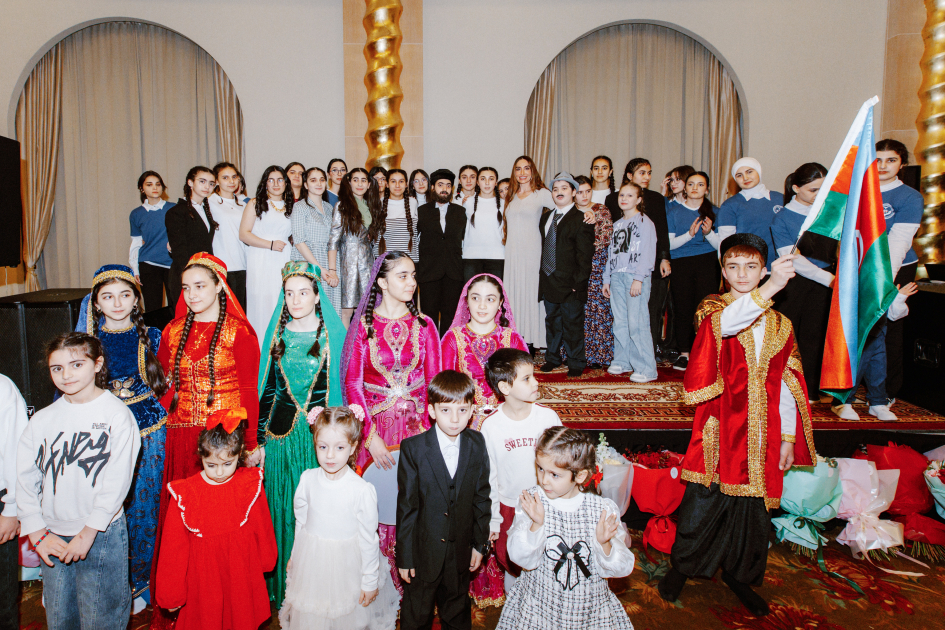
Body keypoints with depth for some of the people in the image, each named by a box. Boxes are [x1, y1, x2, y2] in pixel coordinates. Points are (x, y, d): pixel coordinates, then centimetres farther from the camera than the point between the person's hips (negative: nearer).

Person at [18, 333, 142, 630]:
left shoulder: (117, 415, -10)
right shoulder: (42, 420, 2)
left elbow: (117, 482, -13)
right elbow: (24, 478, 4)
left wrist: (88, 533, -13)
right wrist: (37, 533, -1)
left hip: (101, 535, -4)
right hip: (52, 537, 4)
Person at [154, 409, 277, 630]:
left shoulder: (250, 486, -9)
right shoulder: (185, 493, -12)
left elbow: (262, 530, 6)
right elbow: (173, 548, -4)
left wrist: (264, 564, 18)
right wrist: (171, 594, 3)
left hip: (242, 575, 1)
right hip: (202, 580, -1)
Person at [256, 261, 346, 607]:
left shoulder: (333, 335, -2)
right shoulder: (278, 335, 6)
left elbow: (343, 387, -1)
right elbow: (268, 389, 9)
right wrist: (260, 438, 7)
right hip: (282, 433, 3)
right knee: (284, 509, 10)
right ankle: (283, 587, 27)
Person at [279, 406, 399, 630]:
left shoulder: (363, 490, -23)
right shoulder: (308, 479, -11)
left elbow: (368, 540, -13)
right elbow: (300, 520, 5)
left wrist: (370, 582, -5)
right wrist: (296, 557, 16)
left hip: (347, 565, -3)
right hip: (311, 561, 3)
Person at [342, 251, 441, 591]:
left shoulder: (424, 326, 2)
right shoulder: (364, 325, -2)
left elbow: (434, 382, 0)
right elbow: (352, 383, -5)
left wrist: (426, 429, -12)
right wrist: (371, 436, -13)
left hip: (416, 425, 1)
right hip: (375, 424, -1)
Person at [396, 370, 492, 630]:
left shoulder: (477, 444, -7)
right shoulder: (413, 448, -16)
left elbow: (481, 497, 0)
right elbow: (406, 505, -12)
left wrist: (480, 543, 2)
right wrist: (404, 555, -8)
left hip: (461, 551, 2)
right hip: (424, 550, -2)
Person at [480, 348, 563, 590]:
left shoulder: (548, 416, -12)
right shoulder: (491, 425, -14)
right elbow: (488, 476, -4)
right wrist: (492, 518, -1)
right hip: (510, 507, 0)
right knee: (512, 567, 17)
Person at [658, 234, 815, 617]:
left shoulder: (780, 324, 8)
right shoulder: (713, 309, -2)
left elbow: (787, 386, 8)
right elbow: (727, 323, -29)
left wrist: (788, 437, 5)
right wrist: (771, 288, -41)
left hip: (762, 432, 3)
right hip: (721, 427, -3)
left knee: (753, 505, 12)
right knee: (704, 499, 3)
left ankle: (738, 574, 34)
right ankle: (682, 565, 26)